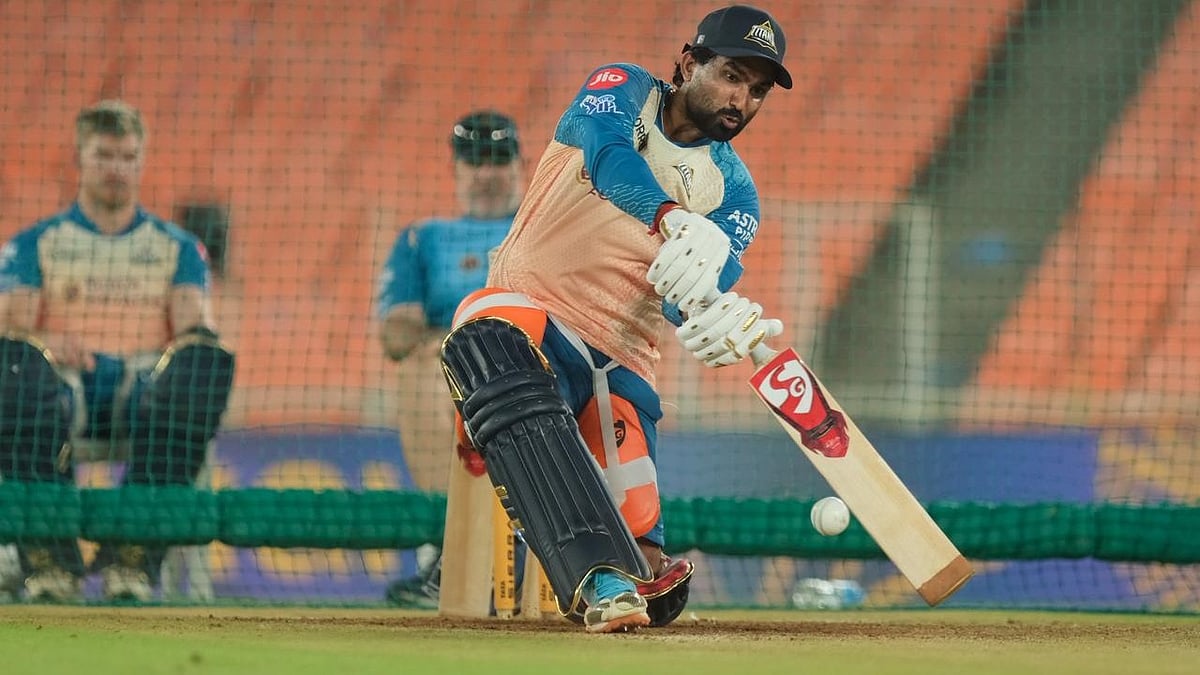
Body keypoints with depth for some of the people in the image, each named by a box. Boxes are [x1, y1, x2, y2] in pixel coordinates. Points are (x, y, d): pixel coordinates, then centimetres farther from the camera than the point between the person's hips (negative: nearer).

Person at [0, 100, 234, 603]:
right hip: (66, 398, -1)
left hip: (147, 396, 1)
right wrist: (49, 346, -22)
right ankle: (48, 554, -38)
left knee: (209, 356, -32)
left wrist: (196, 337, -21)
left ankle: (134, 552, -36)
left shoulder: (177, 248, 23)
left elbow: (195, 325, 6)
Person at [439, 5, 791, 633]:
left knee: (656, 594, -14)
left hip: (617, 362, 2)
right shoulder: (624, 90, 4)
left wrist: (715, 323, -37)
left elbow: (692, 294, -12)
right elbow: (608, 153, -22)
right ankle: (597, 579, -50)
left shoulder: (732, 193, 8)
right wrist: (676, 221, -42)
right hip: (525, 313, -2)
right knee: (495, 331, -42)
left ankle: (626, 573, 28)